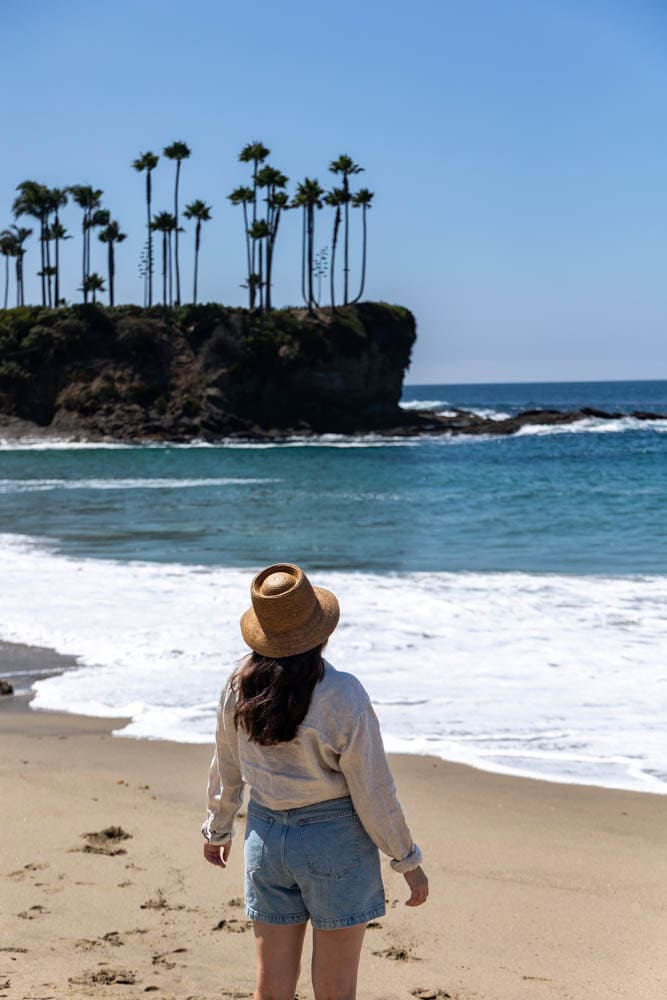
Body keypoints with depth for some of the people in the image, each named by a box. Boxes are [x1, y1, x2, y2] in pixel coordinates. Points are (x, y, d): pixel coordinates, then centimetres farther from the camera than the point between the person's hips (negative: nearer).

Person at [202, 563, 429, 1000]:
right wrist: (408, 860, -2)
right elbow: (373, 793, -14)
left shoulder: (240, 686, -6)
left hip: (266, 835, 5)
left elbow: (227, 768, 8)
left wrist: (218, 828, 25)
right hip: (334, 839, -5)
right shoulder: (343, 697, -20)